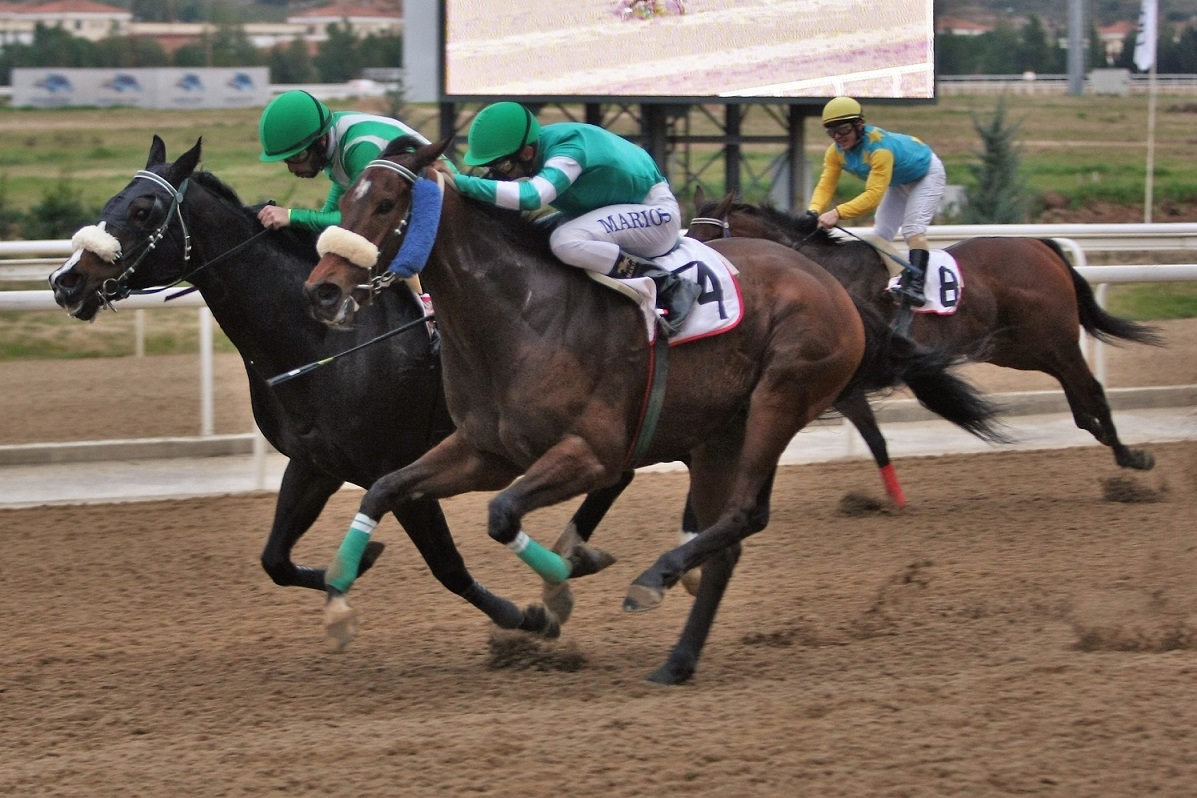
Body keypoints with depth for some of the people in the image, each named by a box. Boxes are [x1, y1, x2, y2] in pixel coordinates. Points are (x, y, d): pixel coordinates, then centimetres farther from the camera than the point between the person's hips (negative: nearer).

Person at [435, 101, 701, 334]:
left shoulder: (567, 150, -31)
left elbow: (531, 196, -48)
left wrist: (460, 182, -48)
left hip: (656, 210, -10)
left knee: (566, 241, -31)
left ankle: (669, 287, -22)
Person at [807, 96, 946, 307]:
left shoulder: (879, 147, -44)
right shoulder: (836, 151, -20)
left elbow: (873, 195, -50)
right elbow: (826, 185, -24)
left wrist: (837, 213, -60)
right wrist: (814, 211, -45)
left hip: (926, 173, -9)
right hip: (899, 182, 9)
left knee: (913, 227, -25)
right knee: (880, 235, 3)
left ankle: (916, 285, -35)